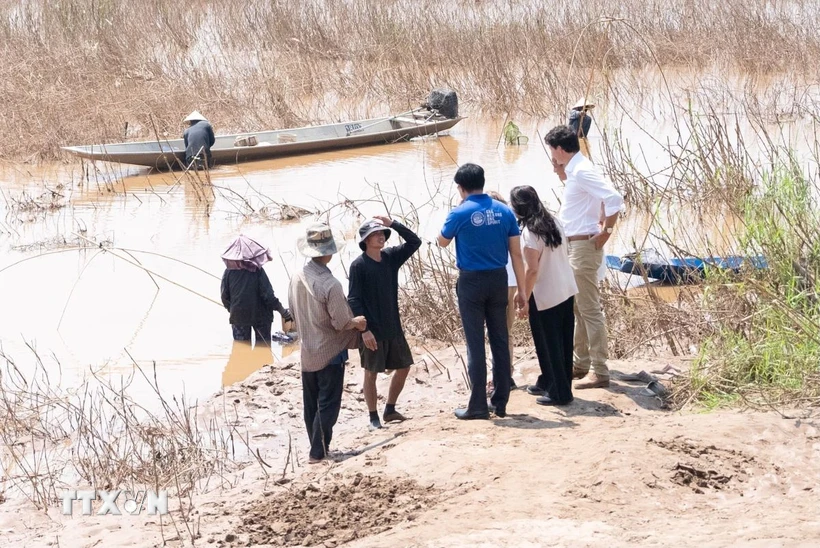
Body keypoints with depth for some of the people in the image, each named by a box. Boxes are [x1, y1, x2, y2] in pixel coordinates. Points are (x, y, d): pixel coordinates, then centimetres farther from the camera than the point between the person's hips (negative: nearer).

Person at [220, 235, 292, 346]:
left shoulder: (228, 272, -10)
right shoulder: (258, 271, -16)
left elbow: (225, 297, -4)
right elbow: (268, 295, -15)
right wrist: (283, 311, -2)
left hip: (238, 316, 2)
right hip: (260, 316, -2)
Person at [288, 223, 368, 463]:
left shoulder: (297, 278, -5)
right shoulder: (331, 285, -25)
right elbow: (341, 322, -19)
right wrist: (357, 323, 1)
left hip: (307, 352, 6)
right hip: (330, 352, -6)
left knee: (311, 404, 15)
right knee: (328, 405, 3)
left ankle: (317, 447, 25)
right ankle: (318, 452, 4)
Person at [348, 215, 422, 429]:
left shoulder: (391, 257, 5)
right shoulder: (358, 265, -12)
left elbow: (414, 242, 4)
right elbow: (354, 300, -15)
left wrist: (393, 224, -7)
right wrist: (364, 329, -20)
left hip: (393, 327, 7)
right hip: (371, 330, -6)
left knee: (403, 367, 12)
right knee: (371, 373, 3)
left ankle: (390, 410, 27)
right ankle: (373, 417, 14)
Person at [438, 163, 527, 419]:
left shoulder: (460, 214, -10)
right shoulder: (504, 211, 1)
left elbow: (442, 242, 10)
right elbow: (516, 254, 1)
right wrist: (521, 292, 5)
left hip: (471, 282, -4)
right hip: (498, 280, 4)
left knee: (475, 344, 1)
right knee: (500, 341, 10)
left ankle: (478, 406, 3)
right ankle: (500, 402, 15)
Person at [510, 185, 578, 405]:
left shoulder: (529, 232, -17)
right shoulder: (553, 223, 7)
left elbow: (532, 269, -19)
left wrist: (524, 298, -13)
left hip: (545, 296, -8)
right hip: (567, 291, 8)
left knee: (549, 344, 2)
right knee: (562, 342, 14)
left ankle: (559, 393, 7)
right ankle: (548, 383, 28)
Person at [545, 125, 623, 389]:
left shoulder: (581, 172, -19)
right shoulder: (575, 170, 12)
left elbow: (614, 199, -29)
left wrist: (606, 232, -20)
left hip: (584, 247, -11)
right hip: (575, 246, 11)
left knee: (590, 310, -8)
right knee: (578, 308, 18)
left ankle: (599, 372, -5)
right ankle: (581, 363, 27)